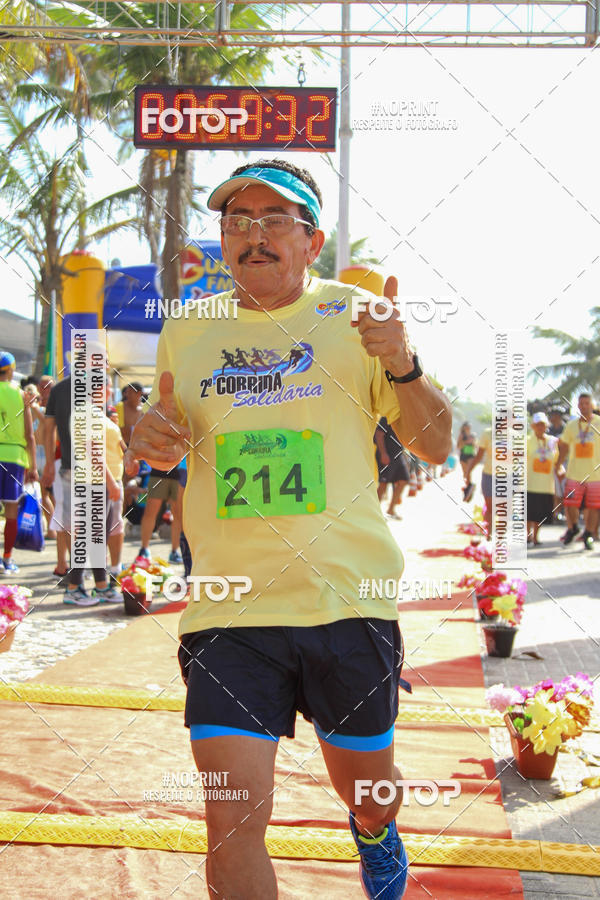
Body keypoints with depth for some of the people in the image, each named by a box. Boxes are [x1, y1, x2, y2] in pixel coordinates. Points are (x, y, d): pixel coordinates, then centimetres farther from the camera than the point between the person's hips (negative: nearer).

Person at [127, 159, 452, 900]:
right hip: (228, 611, 1)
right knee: (233, 826, -9)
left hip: (348, 600, 0)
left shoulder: (353, 314, 3)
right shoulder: (186, 332, 8)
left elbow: (435, 447, 4)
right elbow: (169, 443, 22)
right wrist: (148, 442, -3)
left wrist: (401, 364, -15)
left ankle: (375, 832, 54)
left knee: (365, 783, 17)